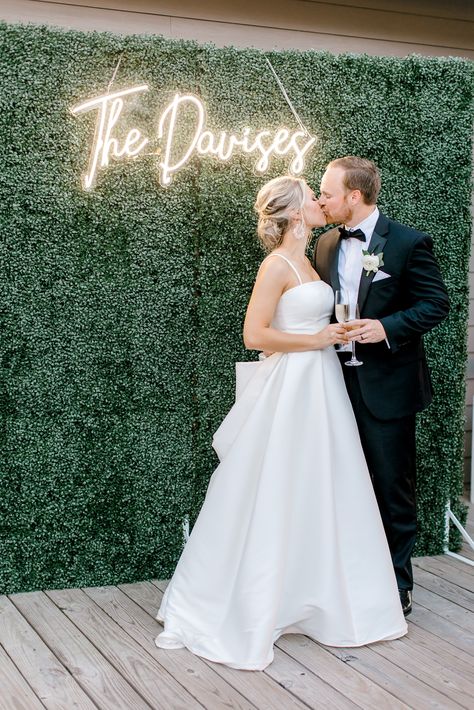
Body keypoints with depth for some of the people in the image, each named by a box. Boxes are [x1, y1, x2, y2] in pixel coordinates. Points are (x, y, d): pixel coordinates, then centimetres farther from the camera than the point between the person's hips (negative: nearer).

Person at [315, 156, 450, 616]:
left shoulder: (408, 243, -9)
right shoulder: (326, 245, 9)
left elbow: (436, 304, -8)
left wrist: (387, 328, -20)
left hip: (387, 387, -5)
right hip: (340, 383, 6)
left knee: (393, 488, 5)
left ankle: (396, 584, 18)